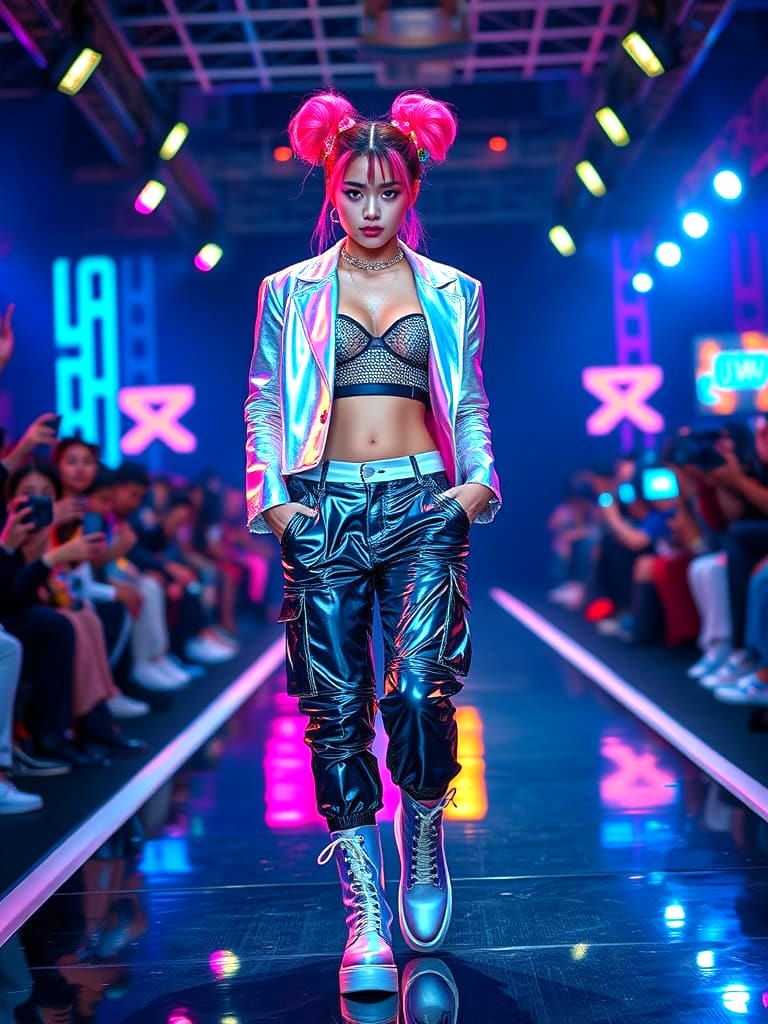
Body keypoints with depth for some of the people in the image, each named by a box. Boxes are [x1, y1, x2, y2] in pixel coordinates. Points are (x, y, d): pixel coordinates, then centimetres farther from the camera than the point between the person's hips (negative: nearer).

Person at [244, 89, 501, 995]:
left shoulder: (453, 292, 13)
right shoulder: (289, 291, 11)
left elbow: (470, 404, 16)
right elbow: (264, 404, 10)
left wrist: (479, 482, -1)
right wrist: (270, 499, -4)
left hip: (421, 506, 0)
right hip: (326, 510, 1)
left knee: (419, 687, -17)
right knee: (337, 708, -4)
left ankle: (423, 838, 13)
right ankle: (365, 918, 3)